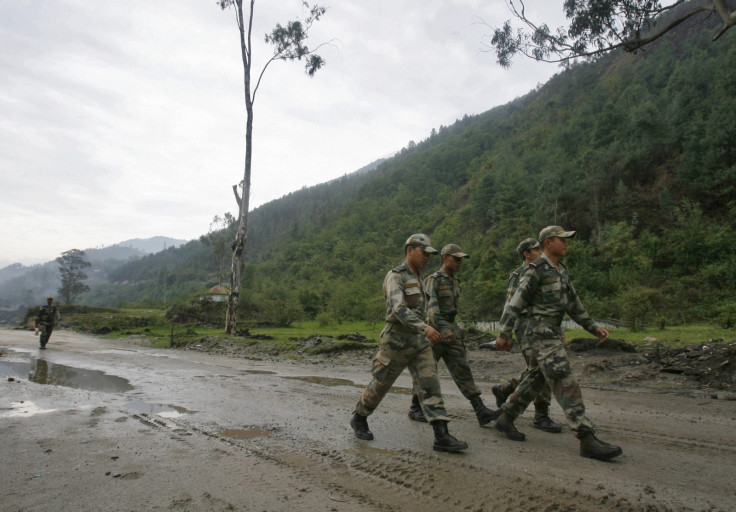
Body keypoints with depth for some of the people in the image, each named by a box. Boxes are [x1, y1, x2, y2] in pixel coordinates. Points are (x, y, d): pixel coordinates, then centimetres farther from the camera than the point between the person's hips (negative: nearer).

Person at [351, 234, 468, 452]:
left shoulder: (416, 279, 15)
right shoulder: (395, 276, -14)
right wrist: (424, 327, -43)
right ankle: (359, 419, 29)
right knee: (380, 385, 7)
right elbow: (398, 308, -31)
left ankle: (442, 436, -8)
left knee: (430, 386, -5)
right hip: (396, 342, -7)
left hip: (419, 343, 7)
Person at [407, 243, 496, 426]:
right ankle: (415, 409, 19)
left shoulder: (455, 282, 14)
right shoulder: (432, 280, -12)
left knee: (462, 370, -1)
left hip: (451, 329, 7)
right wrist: (443, 330, -37)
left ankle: (480, 411, -4)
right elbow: (431, 307, -25)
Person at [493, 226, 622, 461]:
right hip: (542, 334, -10)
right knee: (565, 383, -11)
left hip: (554, 333, 10)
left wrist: (593, 326, 18)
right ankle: (587, 440, -9)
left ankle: (505, 419, 25)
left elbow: (573, 302, 22)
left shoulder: (560, 271, 16)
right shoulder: (536, 270, -12)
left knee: (535, 380, 14)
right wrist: (503, 334, -15)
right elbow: (515, 302, -14)